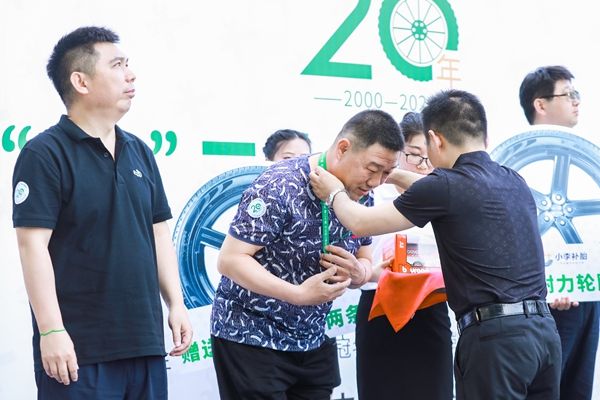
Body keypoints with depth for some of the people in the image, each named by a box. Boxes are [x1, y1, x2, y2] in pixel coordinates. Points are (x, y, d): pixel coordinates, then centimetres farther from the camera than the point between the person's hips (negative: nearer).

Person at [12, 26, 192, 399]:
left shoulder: (140, 152, 13)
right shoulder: (45, 154, -8)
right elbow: (33, 245, -14)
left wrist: (176, 304, 10)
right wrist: (51, 330, -19)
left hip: (145, 342, 6)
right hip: (80, 350, -6)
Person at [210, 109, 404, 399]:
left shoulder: (361, 196, 2)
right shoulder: (280, 186, -20)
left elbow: (364, 261, 12)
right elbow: (230, 259, -21)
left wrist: (357, 272, -13)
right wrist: (299, 294, -31)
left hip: (312, 340, 7)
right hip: (251, 337, -7)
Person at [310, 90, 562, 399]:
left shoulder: (447, 186, -8)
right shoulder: (513, 181, 14)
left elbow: (361, 223, 3)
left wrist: (335, 193, 22)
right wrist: (395, 175, 44)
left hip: (495, 334, -7)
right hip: (542, 327, 7)